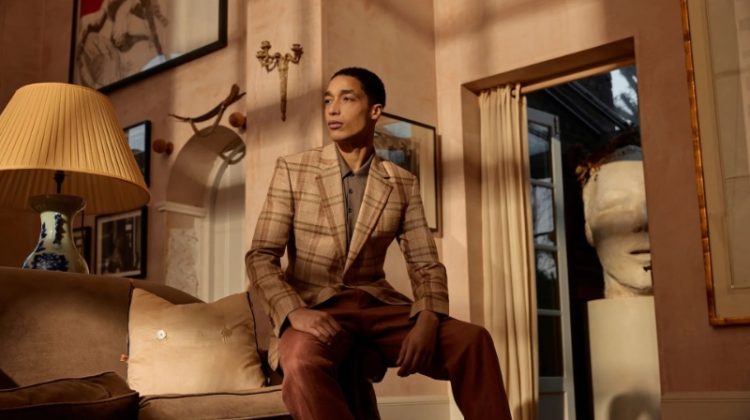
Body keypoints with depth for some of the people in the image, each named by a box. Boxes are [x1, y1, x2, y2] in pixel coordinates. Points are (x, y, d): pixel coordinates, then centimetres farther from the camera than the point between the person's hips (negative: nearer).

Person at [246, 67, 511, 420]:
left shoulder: (403, 184, 8)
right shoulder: (292, 170, 2)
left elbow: (426, 264, 5)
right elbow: (260, 256, -2)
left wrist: (427, 318, -17)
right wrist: (293, 312, -22)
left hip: (377, 304, 3)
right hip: (314, 306, -2)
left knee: (473, 342, -22)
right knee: (302, 365, -38)